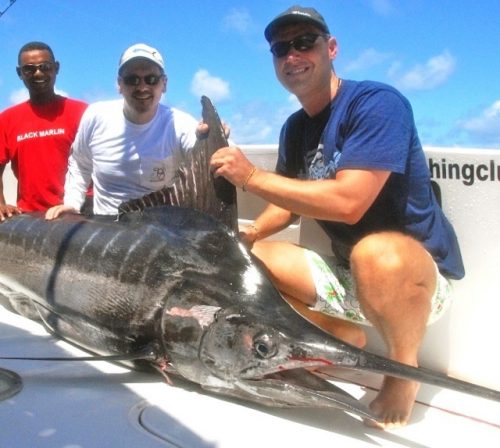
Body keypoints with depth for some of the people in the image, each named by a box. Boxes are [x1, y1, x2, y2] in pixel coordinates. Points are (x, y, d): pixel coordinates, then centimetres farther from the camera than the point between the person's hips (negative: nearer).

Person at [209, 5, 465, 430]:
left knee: (376, 253, -41)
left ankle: (404, 368, -11)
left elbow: (348, 202, -30)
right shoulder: (295, 127, 5)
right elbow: (292, 200, 16)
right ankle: (342, 334, 10)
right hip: (346, 272, 8)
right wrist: (250, 232, -4)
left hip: (417, 272, -7)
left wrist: (252, 176, -24)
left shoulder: (377, 102, -19)